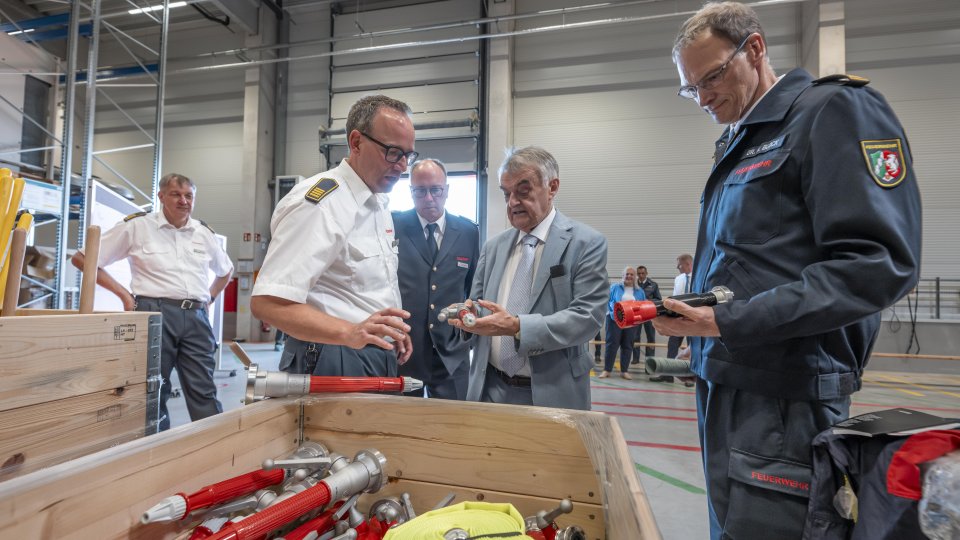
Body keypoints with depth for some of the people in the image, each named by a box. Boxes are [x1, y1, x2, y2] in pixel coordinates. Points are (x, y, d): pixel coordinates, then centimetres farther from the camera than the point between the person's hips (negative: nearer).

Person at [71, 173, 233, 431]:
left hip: (196, 317, 3)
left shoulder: (204, 232, 14)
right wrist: (124, 293, -1)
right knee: (154, 391, 4)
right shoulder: (137, 225, 3)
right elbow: (81, 258, 5)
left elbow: (226, 271, 30)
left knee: (204, 392, 3)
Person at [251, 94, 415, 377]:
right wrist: (350, 332, -36)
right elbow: (266, 302, -25)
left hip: (378, 359, 9)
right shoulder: (318, 203, -19)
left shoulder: (379, 203, 9)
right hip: (334, 362, -8)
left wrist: (393, 331, 10)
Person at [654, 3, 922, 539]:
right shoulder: (739, 144, 17)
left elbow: (877, 263, -18)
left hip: (782, 399, -8)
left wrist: (729, 321, -22)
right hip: (725, 385, 8)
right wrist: (691, 311, 5)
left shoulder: (833, 111, -7)